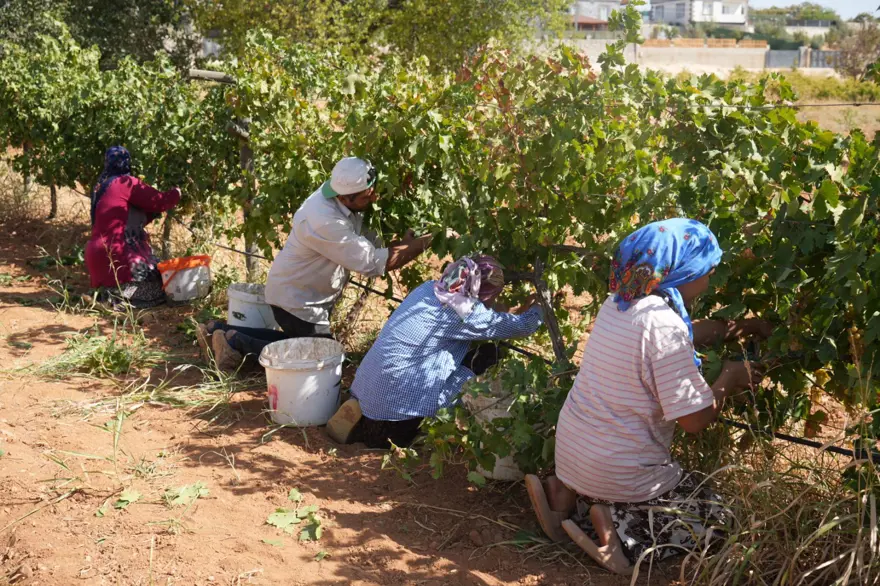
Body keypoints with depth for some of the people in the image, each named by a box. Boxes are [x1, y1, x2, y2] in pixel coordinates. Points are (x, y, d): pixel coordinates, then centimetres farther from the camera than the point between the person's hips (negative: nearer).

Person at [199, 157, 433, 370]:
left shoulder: (341, 195, -10)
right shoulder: (324, 222, -36)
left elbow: (362, 248, 0)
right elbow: (371, 263, -32)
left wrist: (405, 243, -15)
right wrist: (420, 244, -27)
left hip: (301, 291, 9)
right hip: (296, 299, -9)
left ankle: (221, 331, 24)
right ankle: (238, 343, 2)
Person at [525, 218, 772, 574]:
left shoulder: (619, 302, 0)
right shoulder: (663, 325, -25)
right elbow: (695, 419, -21)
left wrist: (738, 328, 16)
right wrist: (728, 382, -4)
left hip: (572, 449, 8)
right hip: (616, 468, -7)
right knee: (715, 516, 12)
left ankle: (568, 497, 10)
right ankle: (619, 531, -7)